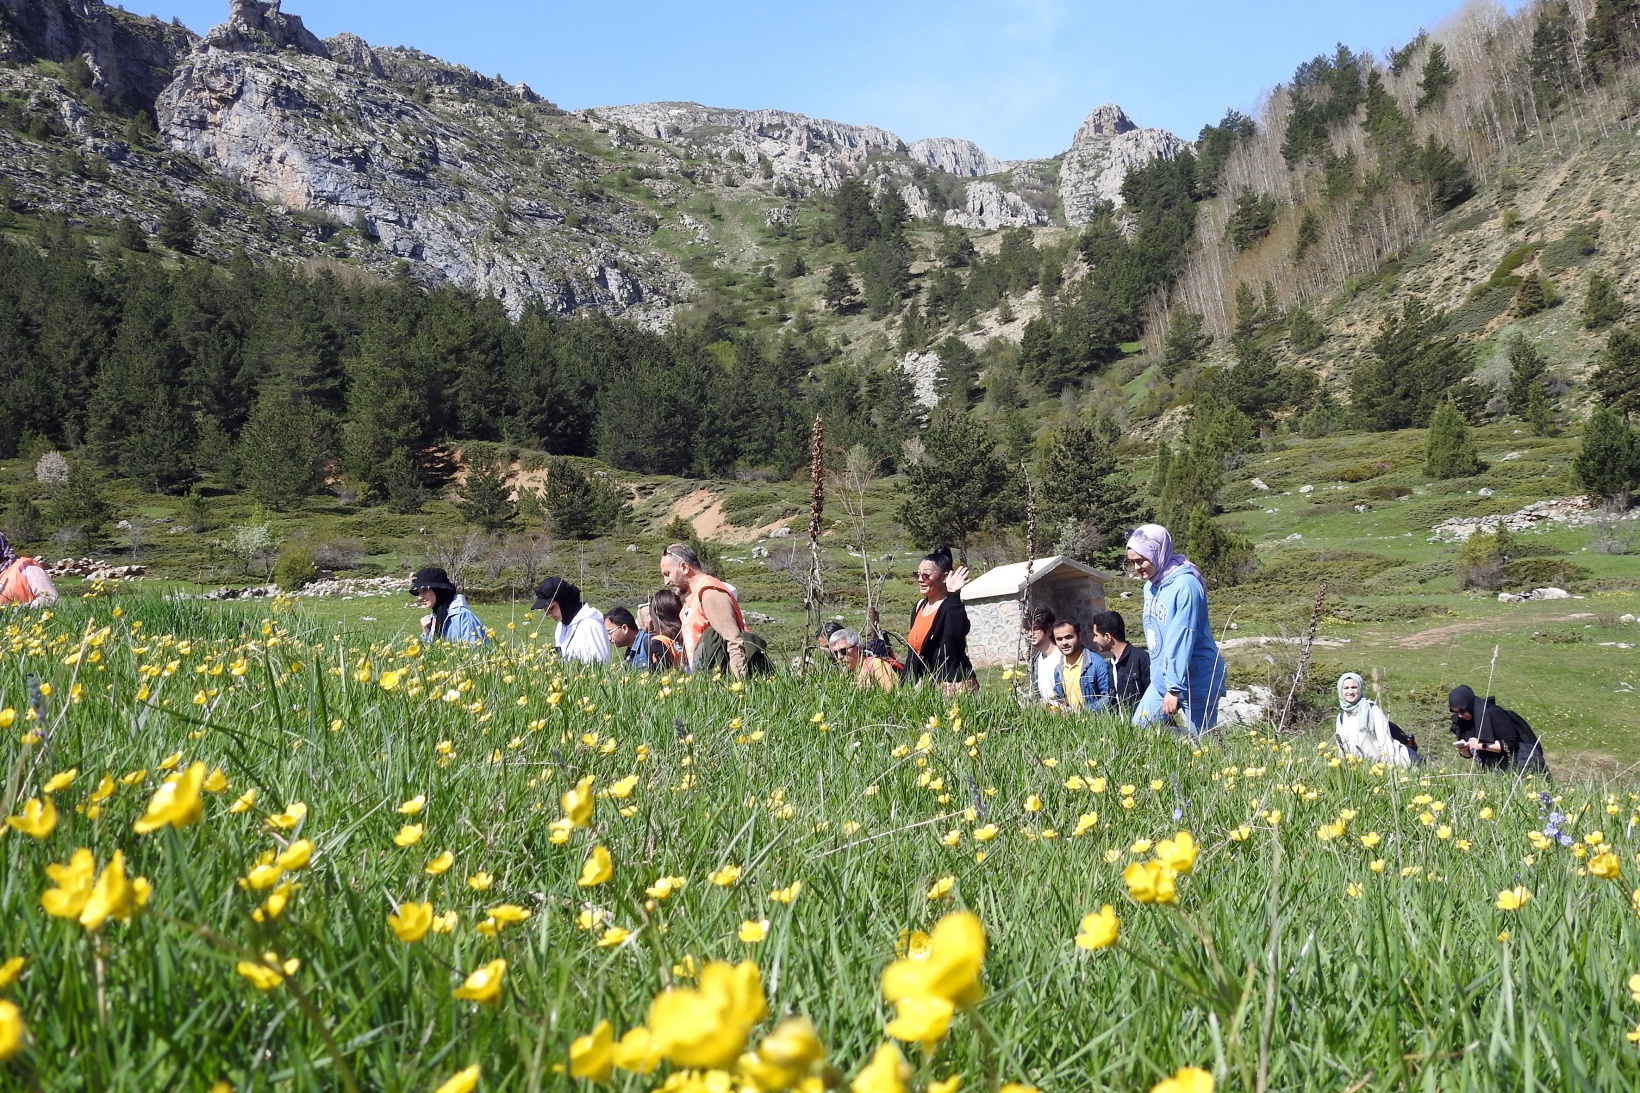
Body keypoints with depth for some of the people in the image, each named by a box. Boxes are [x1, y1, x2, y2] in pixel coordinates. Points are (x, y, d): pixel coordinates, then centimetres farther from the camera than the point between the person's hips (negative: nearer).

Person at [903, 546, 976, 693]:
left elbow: (956, 633, -31)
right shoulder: (919, 607, 13)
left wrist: (953, 595, -30)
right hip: (926, 686, 7)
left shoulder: (951, 606, -9)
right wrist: (905, 687, 15)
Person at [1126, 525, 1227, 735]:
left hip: (1195, 683, -8)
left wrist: (1175, 688, -25)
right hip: (1161, 680, 8)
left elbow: (1182, 639, -24)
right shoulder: (1151, 585, 5)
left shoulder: (1185, 586, -21)